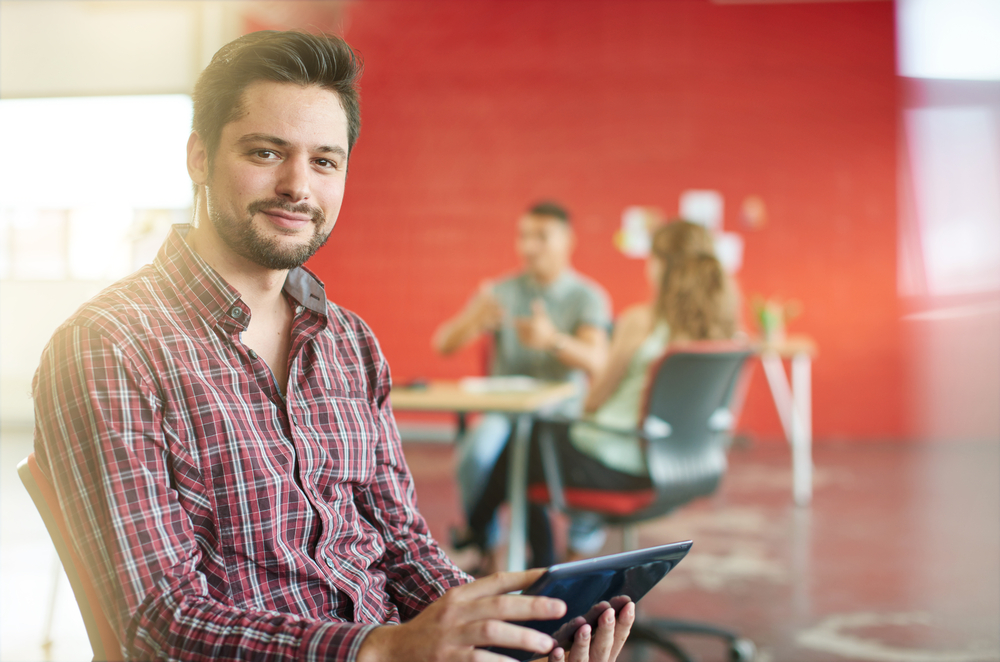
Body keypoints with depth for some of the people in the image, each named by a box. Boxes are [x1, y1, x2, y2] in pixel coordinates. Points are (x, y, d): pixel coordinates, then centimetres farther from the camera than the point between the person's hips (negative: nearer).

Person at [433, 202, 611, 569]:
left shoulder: (588, 297, 3)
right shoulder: (501, 292, 7)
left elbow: (596, 363, -14)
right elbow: (444, 344, -2)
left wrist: (554, 340, -35)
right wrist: (472, 320, -25)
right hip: (504, 411, 1)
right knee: (475, 451, -31)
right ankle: (483, 545, -8)